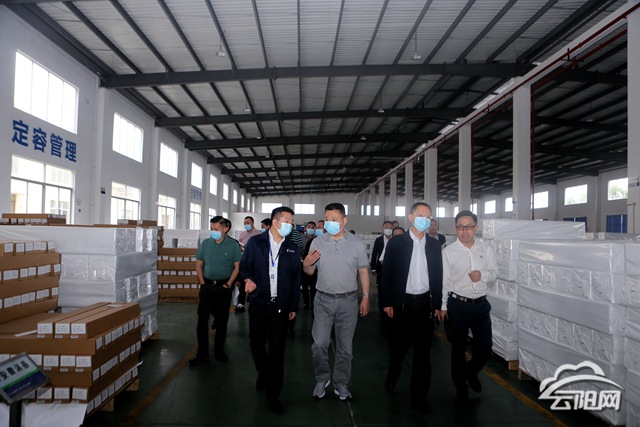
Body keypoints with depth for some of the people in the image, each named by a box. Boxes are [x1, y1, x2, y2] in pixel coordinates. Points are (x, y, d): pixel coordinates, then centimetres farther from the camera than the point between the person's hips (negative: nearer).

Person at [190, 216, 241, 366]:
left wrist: (228, 284, -10)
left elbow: (237, 266, -5)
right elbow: (199, 264, 8)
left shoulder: (233, 245, -5)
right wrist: (202, 282, -1)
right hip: (207, 286, 2)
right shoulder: (205, 243, 3)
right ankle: (202, 354, 8)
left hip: (223, 287, -2)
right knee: (202, 319, -1)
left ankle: (219, 350, 24)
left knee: (222, 320, 9)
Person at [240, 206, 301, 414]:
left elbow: (296, 278, 8)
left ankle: (273, 393, 17)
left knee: (277, 349, 3)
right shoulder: (255, 242, 1)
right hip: (258, 303, 0)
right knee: (256, 343, 11)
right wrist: (248, 279, -17)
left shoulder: (292, 248, 6)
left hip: (281, 306, 0)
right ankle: (263, 372, 42)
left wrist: (294, 306, 6)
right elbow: (244, 267, 6)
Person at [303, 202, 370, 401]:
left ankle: (341, 383, 29)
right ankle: (322, 379, 26)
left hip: (348, 300, 0)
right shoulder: (317, 242, -2)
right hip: (323, 299, 0)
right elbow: (310, 272, 3)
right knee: (319, 343, 1)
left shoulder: (356, 242, -3)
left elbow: (363, 271, 2)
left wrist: (366, 297, 0)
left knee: (345, 346, 11)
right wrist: (306, 264, -20)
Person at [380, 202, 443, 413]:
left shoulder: (434, 245, 5)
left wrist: (437, 304, 4)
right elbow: (387, 273, -3)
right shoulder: (396, 242, -4)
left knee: (423, 350, 9)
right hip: (402, 302, -2)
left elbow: (438, 275, 7)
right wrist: (387, 303, -6)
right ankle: (392, 376, 42)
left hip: (425, 303, 2)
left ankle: (419, 396, 22)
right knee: (398, 345, 12)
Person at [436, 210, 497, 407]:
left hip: (481, 304, 3)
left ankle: (471, 371, 41)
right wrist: (442, 306, -5)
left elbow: (494, 272, 9)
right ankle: (461, 388, 31)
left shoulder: (485, 249, 1)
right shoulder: (448, 251, -8)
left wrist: (483, 275, -14)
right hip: (458, 305, -3)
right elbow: (443, 280, -6)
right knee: (458, 348, 11)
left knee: (485, 348, 8)